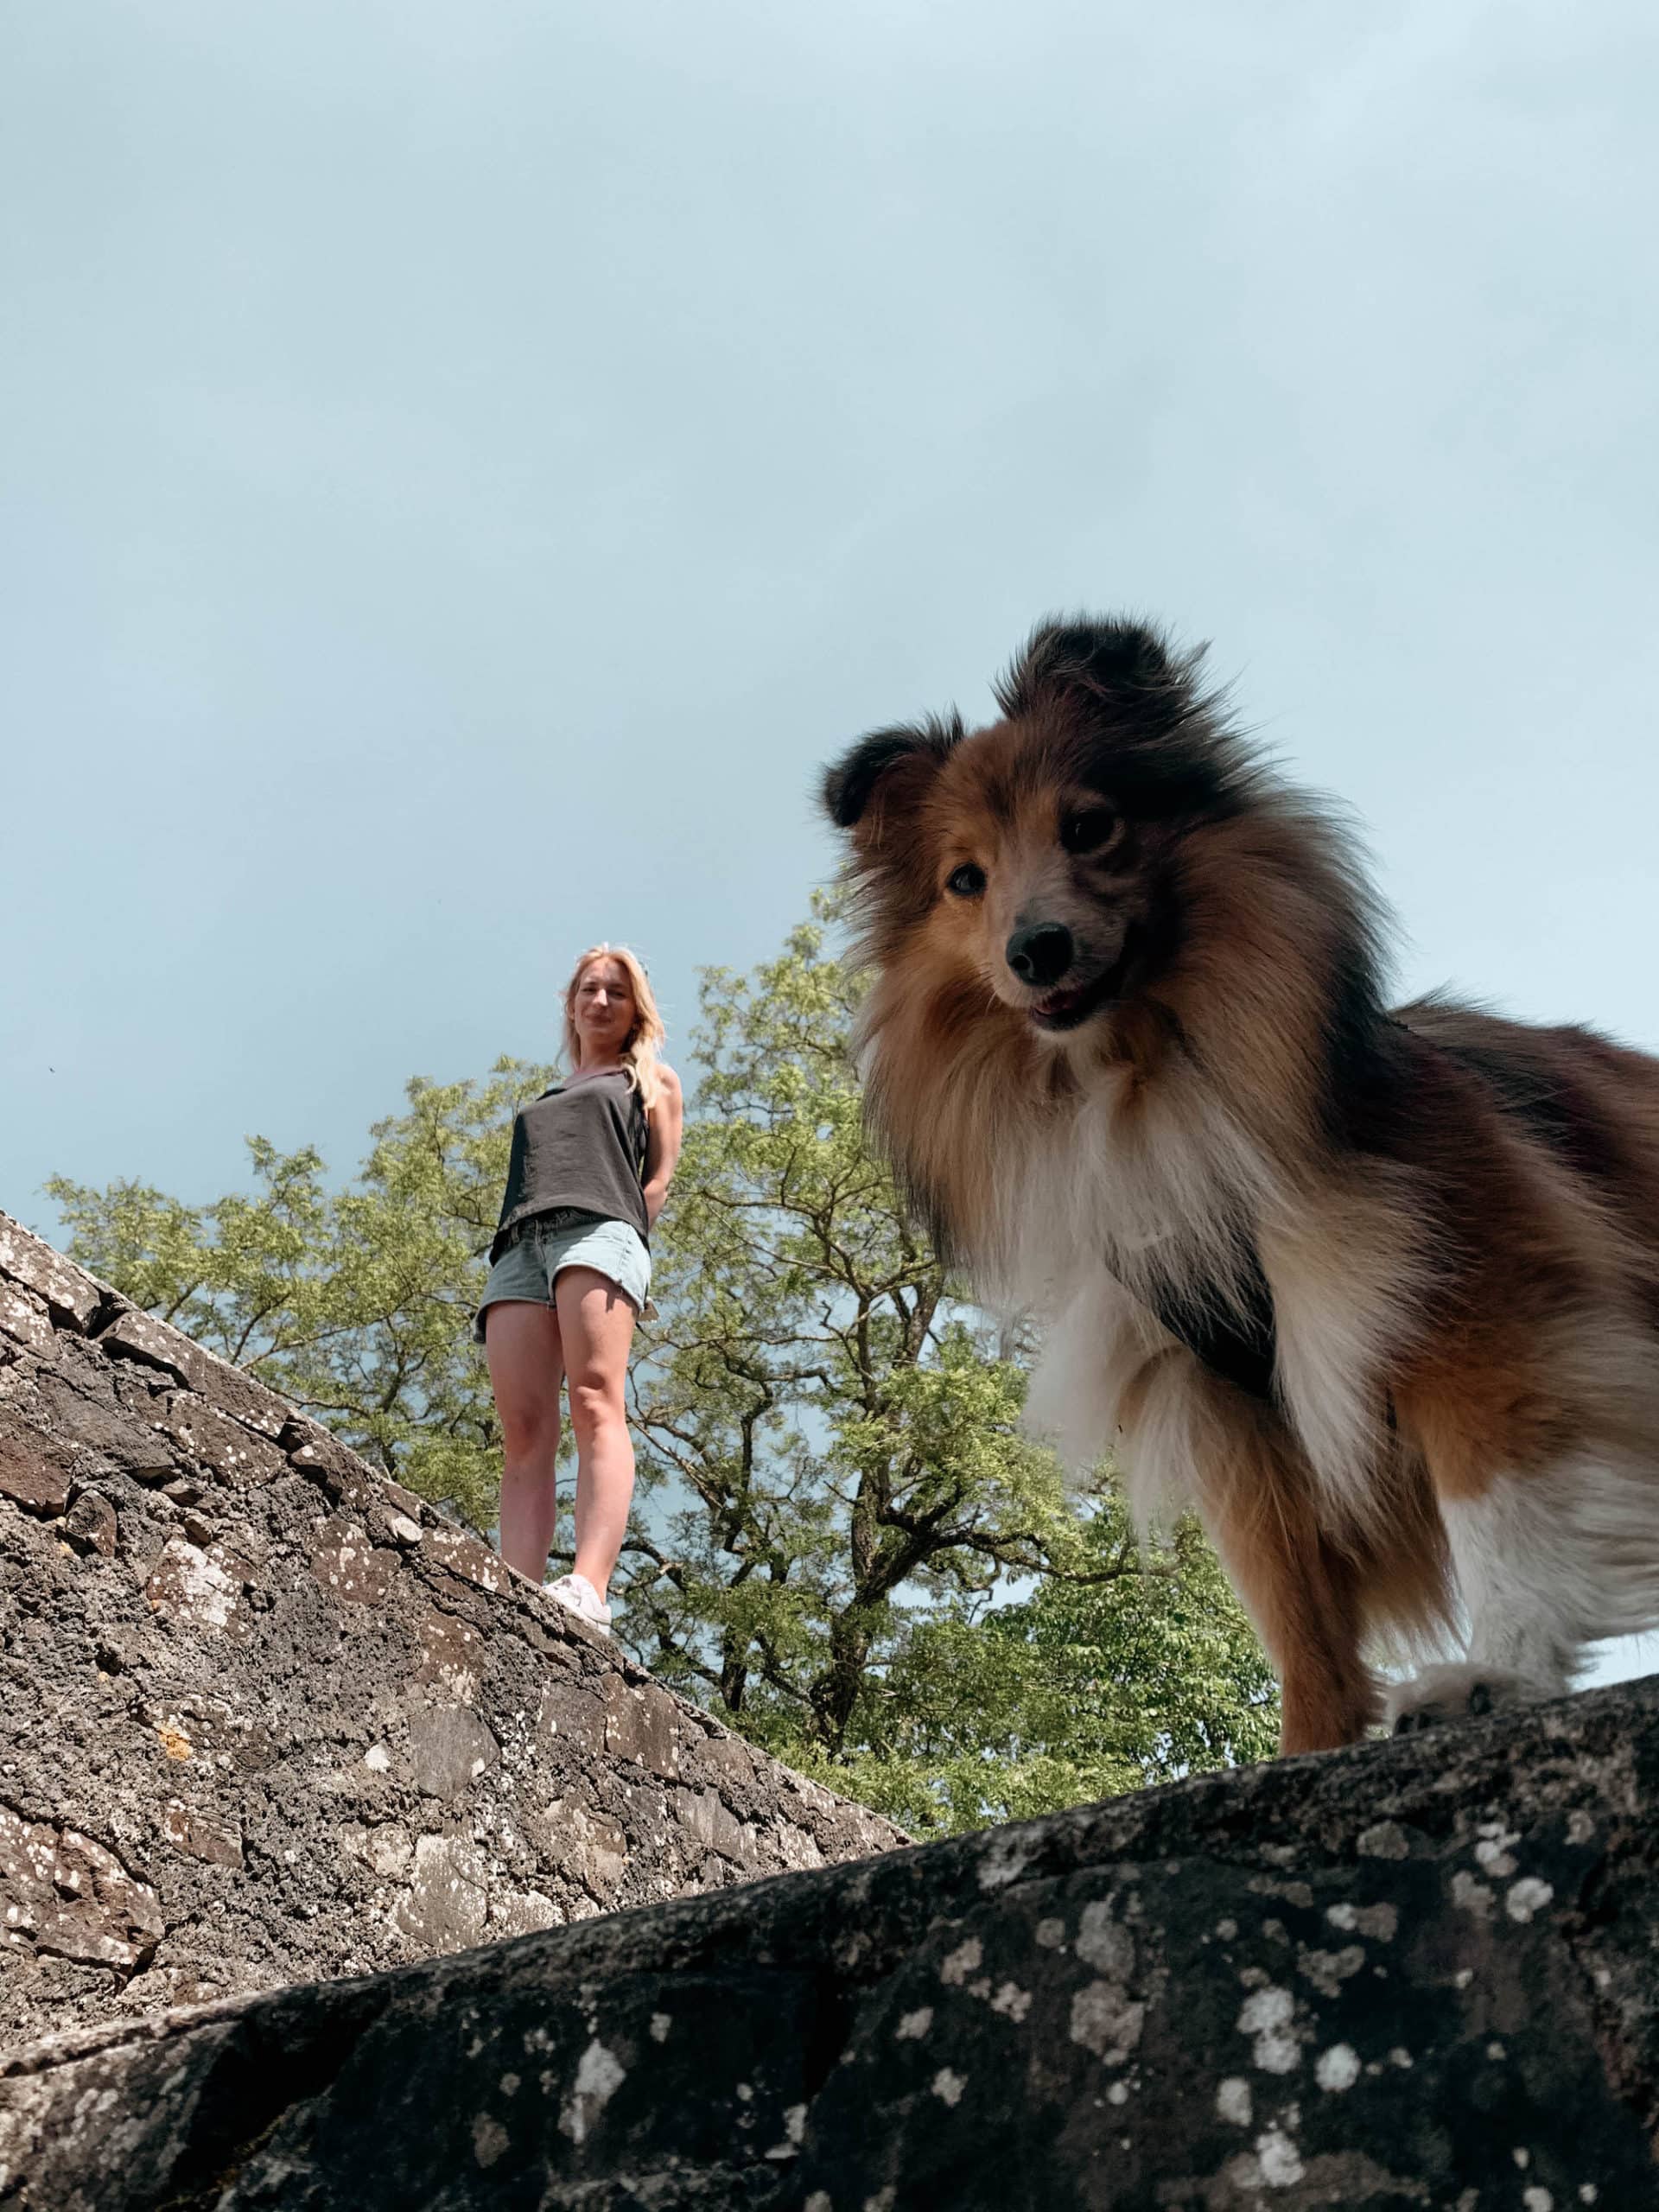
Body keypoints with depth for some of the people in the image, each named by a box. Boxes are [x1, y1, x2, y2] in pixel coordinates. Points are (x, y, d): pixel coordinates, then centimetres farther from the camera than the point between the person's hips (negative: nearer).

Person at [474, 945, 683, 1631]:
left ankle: (588, 1591, -44)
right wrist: (513, 1249, 8)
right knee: (524, 1434, -14)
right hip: (518, 1246, 5)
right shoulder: (544, 1099, 37)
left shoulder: (651, 1079, 26)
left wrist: (626, 1230, -4)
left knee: (596, 1406, -27)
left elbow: (661, 1177, 13)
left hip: (598, 1228, -5)